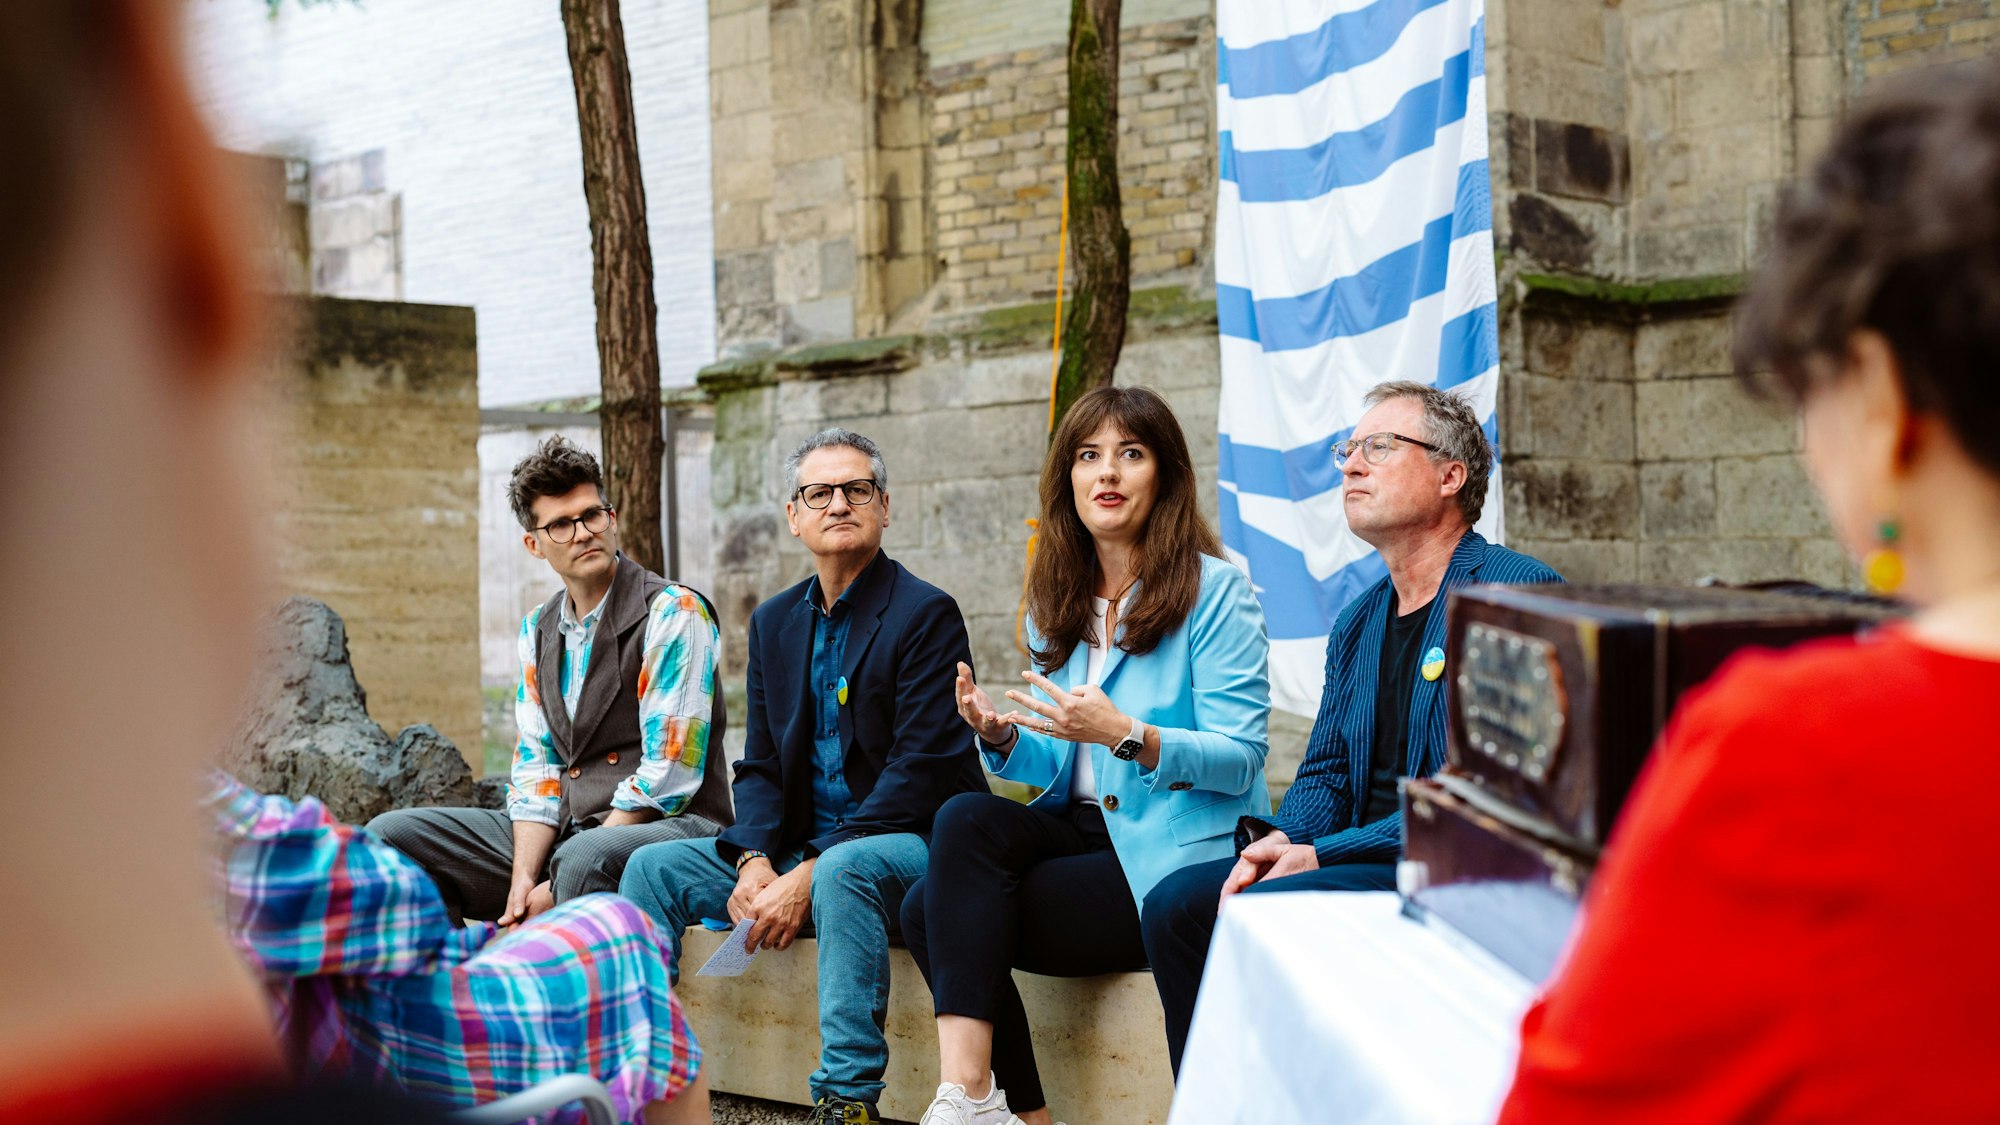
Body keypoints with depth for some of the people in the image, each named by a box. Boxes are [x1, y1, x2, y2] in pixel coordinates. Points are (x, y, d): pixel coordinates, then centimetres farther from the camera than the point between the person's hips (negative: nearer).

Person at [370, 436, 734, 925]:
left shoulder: (673, 612, -9)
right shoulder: (537, 630, 14)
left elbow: (665, 780, -15)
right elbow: (536, 765, 11)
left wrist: (556, 887, -16)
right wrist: (522, 877, -8)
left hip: (673, 827, -7)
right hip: (568, 829, 7)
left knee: (586, 855, -42)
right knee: (388, 834, -4)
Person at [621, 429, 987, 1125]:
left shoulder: (926, 614, -9)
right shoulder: (775, 623, 13)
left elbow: (920, 770, -17)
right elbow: (759, 765, 12)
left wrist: (807, 879, -22)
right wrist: (754, 863, -10)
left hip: (907, 842, -7)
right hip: (797, 848, 7)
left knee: (843, 870, -38)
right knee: (654, 867, -5)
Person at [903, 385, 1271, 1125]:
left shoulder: (1215, 591, -5)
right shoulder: (1058, 603, 15)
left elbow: (1238, 759, -12)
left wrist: (1125, 734, -27)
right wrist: (1002, 738, -7)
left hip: (1172, 860, -7)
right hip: (1082, 831, 7)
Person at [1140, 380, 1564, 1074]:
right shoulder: (1357, 623, 18)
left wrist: (1320, 855, -18)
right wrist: (1277, 844, -7)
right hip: (1362, 860, 8)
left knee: (1263, 912, -27)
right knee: (1175, 903, -9)